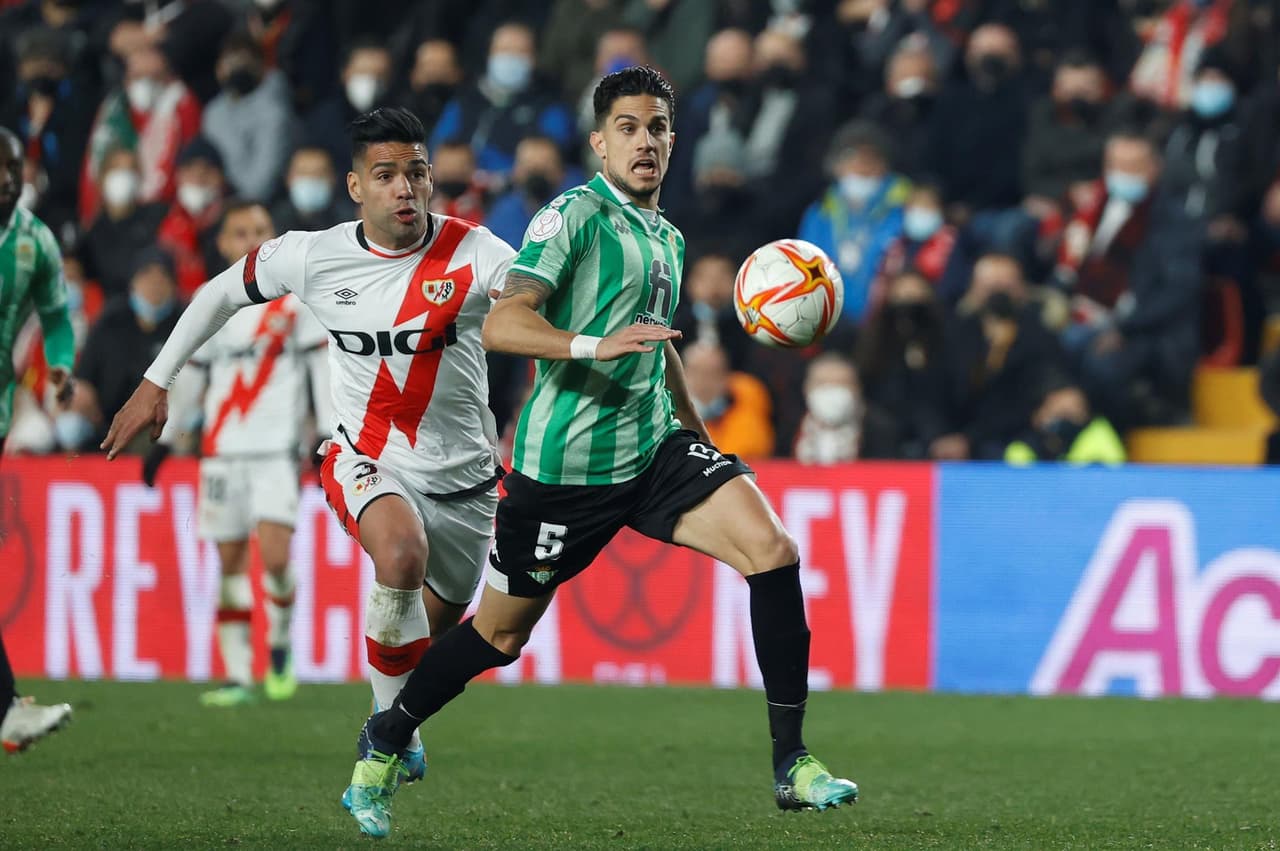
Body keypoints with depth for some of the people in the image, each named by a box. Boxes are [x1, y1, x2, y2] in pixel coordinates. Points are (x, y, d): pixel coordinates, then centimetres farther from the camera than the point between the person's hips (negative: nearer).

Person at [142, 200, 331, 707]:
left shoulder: (296, 294, 2)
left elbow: (322, 363, 3)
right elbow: (191, 374, 19)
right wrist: (164, 440, 17)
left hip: (277, 449, -3)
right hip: (222, 450, 3)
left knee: (275, 556, -17)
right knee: (231, 564, 2)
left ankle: (280, 646, 6)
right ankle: (237, 676, 6)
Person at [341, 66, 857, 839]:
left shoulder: (667, 238, 16)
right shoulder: (577, 216, -10)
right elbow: (501, 325, -21)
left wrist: (701, 439, 34)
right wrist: (596, 347, -34)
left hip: (653, 451, 6)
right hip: (566, 464, -6)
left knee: (773, 549, -16)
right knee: (501, 635, 5)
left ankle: (792, 763, -14)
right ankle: (386, 740, 32)